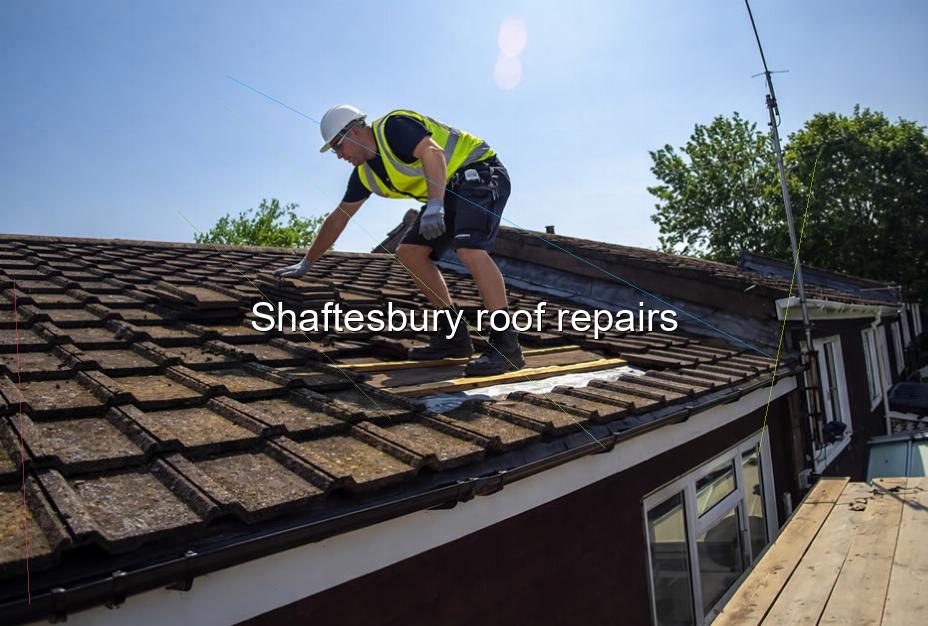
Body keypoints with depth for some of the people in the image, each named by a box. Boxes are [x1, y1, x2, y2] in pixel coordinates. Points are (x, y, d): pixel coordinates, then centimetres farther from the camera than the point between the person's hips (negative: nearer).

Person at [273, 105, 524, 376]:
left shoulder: (393, 126, -15)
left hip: (479, 172, -9)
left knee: (469, 248, -32)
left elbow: (434, 153, -31)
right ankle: (454, 336, 2)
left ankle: (506, 345, -30)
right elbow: (339, 217, 16)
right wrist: (306, 263, 17)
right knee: (409, 251, 1)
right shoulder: (365, 173, 11)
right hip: (449, 191, 9)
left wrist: (435, 206, -44)